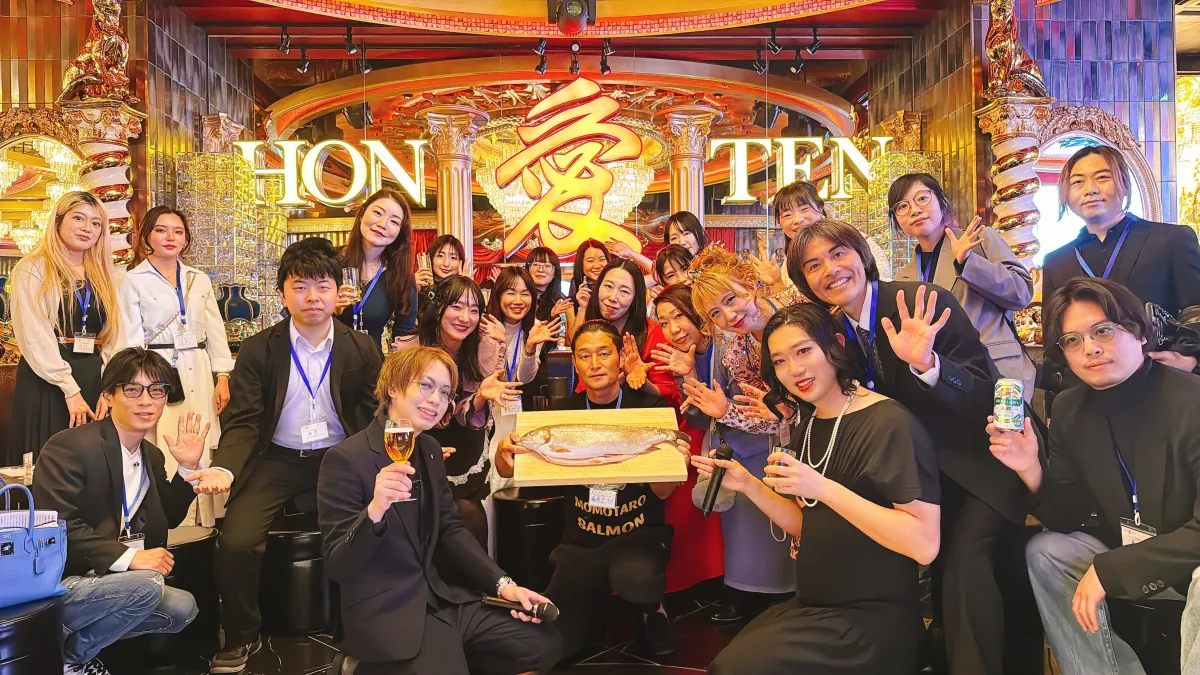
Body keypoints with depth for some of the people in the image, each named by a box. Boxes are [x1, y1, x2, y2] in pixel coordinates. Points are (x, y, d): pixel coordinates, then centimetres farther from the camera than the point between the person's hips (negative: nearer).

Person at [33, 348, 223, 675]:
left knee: (183, 607, -7)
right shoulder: (69, 446, -16)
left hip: (104, 580, 8)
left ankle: (73, 640, 7)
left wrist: (188, 467, 1)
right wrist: (128, 557, -28)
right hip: (54, 584, -8)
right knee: (147, 586, -28)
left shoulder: (152, 456, 10)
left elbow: (167, 518, 17)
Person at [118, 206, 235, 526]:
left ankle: (205, 528, 12)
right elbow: (131, 339, -2)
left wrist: (222, 378, 4)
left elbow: (216, 332, 12)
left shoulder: (200, 280, 13)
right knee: (166, 460, -6)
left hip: (199, 374, 4)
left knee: (202, 453, 3)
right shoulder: (133, 281, 2)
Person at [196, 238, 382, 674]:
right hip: (277, 461, 0)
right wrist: (224, 467, -23)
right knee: (235, 542, -19)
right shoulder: (258, 350, -1)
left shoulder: (362, 349, 1)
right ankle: (242, 638, 10)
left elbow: (378, 417, 1)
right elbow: (243, 422, -4)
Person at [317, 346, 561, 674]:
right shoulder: (346, 459, -15)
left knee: (542, 642, 1)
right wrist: (374, 510, -36)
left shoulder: (429, 449, 8)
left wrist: (502, 583, 1)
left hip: (438, 600, 7)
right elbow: (338, 567, -17)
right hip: (385, 617, -7)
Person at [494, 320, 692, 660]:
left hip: (639, 533, -2)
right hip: (580, 542, 3)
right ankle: (591, 619, 26)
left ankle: (653, 608, 2)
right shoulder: (563, 412, 1)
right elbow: (509, 473, -3)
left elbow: (662, 492, -6)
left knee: (632, 574, -36)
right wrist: (505, 452, -27)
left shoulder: (651, 407, -6)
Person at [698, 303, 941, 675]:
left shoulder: (890, 423, -18)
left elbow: (925, 544, -24)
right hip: (813, 606, 7)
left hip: (873, 618, -7)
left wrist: (825, 488, -30)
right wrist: (748, 485, -2)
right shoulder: (810, 428, 7)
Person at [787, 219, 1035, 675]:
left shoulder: (926, 304, -21)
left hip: (987, 454, -6)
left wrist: (927, 363, -42)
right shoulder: (837, 328, -2)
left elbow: (983, 395, -23)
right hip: (930, 463, 6)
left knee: (965, 559, -24)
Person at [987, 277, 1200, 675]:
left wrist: (1110, 569, -24)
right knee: (1045, 553, -11)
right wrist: (1032, 470, -19)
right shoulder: (1071, 410, -4)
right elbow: (1071, 519, 0)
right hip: (1128, 555, 6)